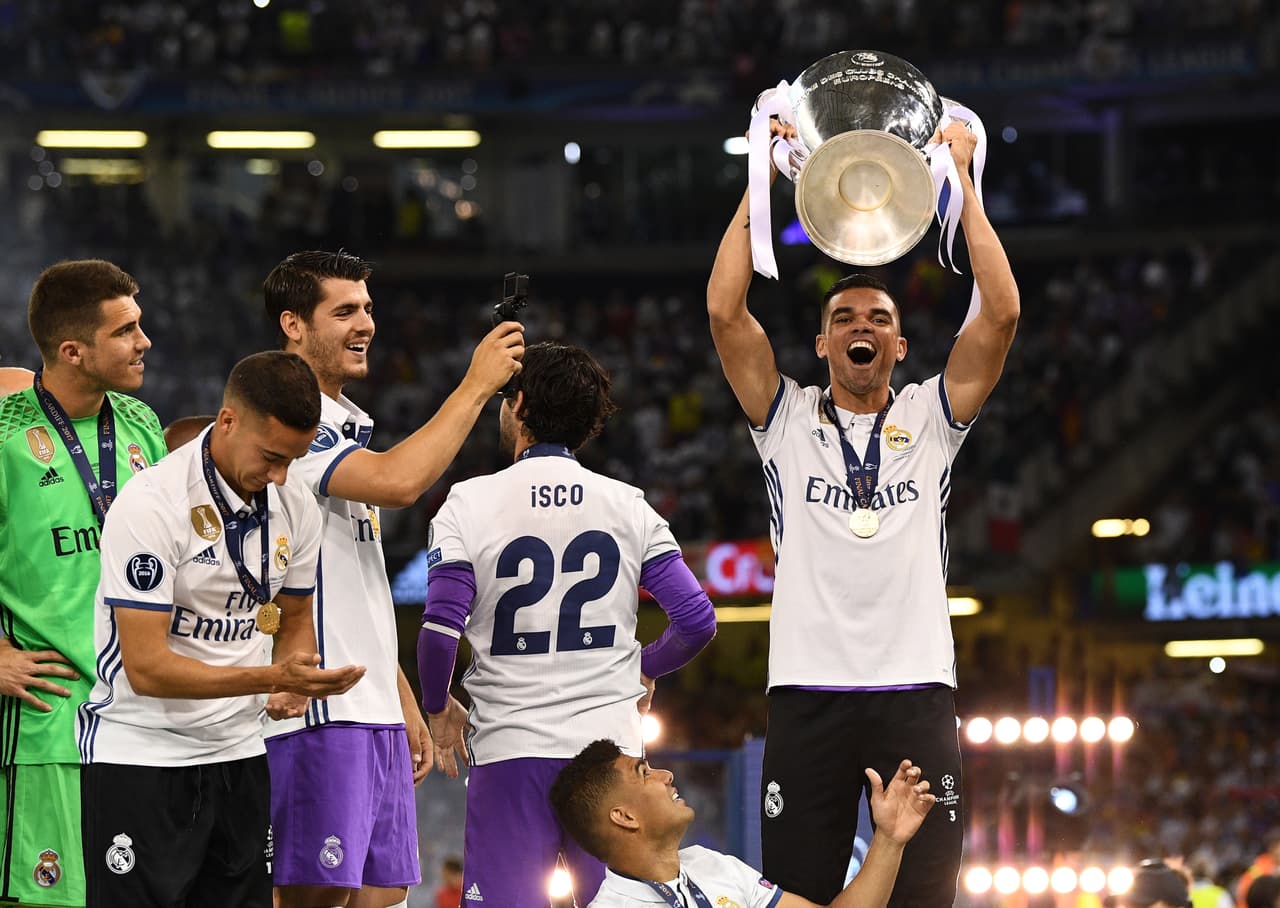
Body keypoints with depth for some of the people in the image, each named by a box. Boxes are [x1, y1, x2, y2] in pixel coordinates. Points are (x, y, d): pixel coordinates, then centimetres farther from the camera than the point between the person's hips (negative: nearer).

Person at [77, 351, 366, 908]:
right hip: (139, 753, -6)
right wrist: (273, 678, -29)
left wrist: (296, 685, -5)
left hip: (239, 755, 6)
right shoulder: (151, 503, -19)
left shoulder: (295, 507, 2)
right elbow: (145, 667, -22)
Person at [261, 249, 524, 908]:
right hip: (315, 712, -10)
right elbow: (398, 481, -26)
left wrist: (404, 704, 22)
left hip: (374, 712, 10)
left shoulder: (343, 428, 21)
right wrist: (477, 385, -16)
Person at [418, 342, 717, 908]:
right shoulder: (628, 506, 5)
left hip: (510, 753, -2)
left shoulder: (470, 505, -3)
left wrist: (438, 708, 8)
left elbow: (439, 630, -11)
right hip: (610, 746, 2)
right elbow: (698, 620, 3)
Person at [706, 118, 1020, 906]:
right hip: (808, 691, 0)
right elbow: (725, 312, 0)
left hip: (917, 691, 0)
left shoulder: (930, 419, 13)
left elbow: (1002, 313, 1)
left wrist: (963, 184, 1)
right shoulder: (787, 419, 12)